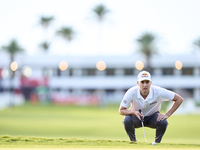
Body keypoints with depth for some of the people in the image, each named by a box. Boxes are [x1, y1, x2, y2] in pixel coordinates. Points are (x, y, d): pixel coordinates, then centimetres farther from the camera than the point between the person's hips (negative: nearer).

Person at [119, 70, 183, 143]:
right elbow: (121, 110, -19)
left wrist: (167, 115, -24)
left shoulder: (158, 91, -28)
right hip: (136, 117, 0)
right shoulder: (131, 92, -27)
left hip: (152, 117, 0)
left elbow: (179, 99, -20)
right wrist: (134, 112, -38)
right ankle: (133, 142, -5)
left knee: (163, 122, -32)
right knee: (127, 120, -34)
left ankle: (156, 143, -3)